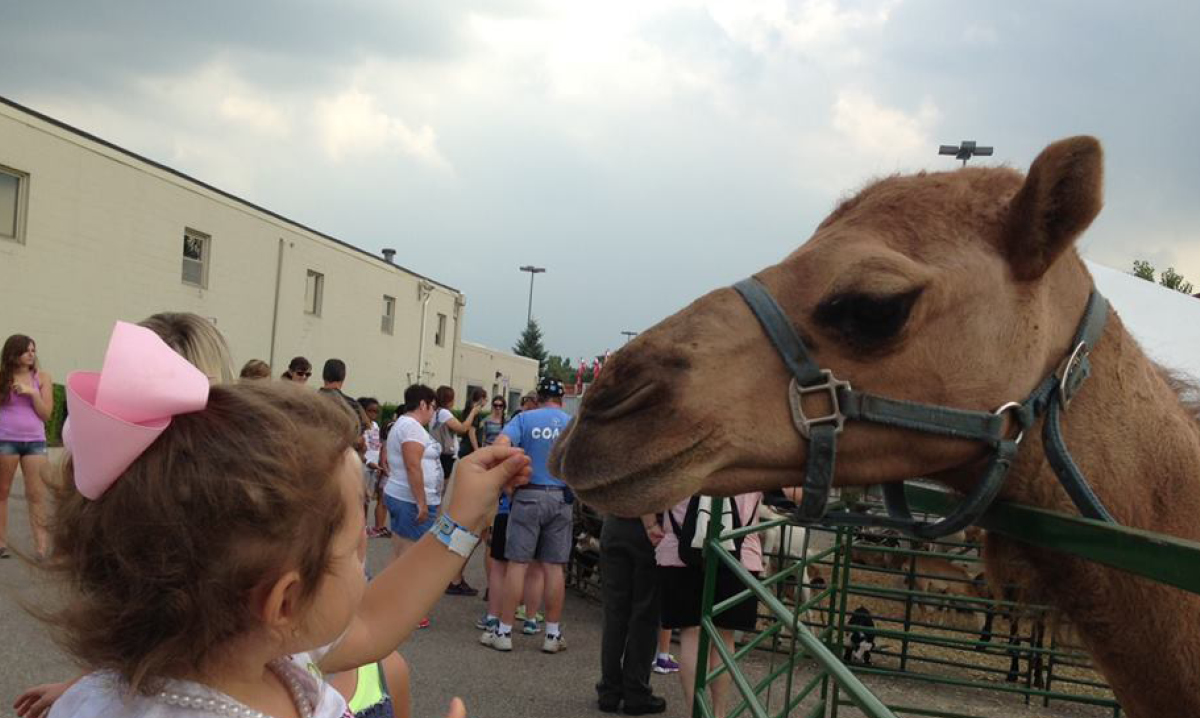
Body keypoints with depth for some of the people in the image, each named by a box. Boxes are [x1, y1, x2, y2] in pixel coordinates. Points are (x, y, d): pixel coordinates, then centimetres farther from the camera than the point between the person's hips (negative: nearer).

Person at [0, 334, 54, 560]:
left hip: (35, 441, 0)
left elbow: (46, 413, 1)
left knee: (37, 495, -5)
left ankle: (41, 546, -6)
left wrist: (32, 392, -10)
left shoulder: (42, 377, 4)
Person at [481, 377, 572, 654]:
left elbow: (498, 447, -15)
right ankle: (553, 635, 12)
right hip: (561, 499, 2)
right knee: (554, 566, 6)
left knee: (517, 563, 2)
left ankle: (504, 631, 6)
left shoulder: (525, 419, -2)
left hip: (528, 495, -2)